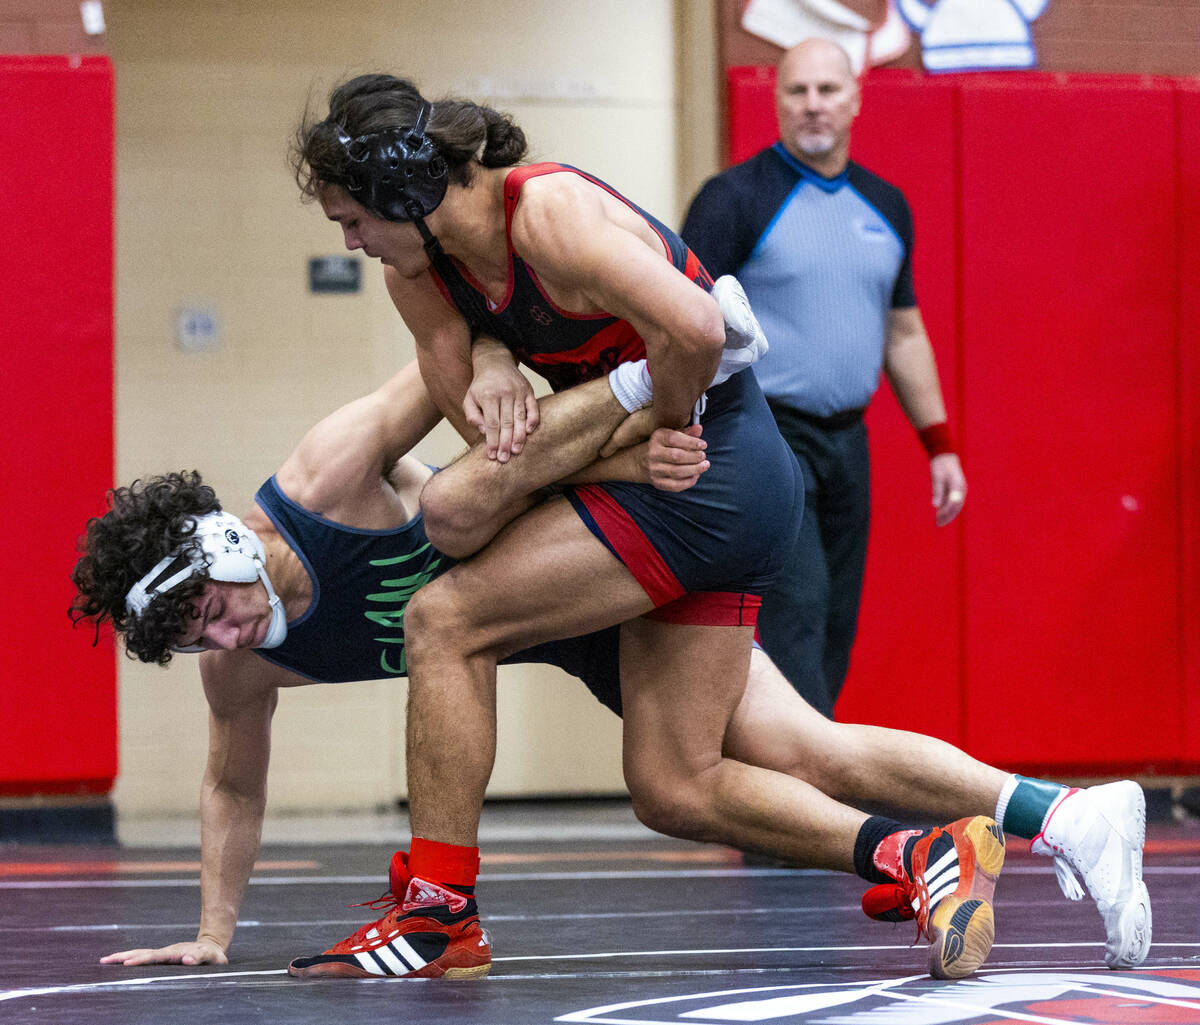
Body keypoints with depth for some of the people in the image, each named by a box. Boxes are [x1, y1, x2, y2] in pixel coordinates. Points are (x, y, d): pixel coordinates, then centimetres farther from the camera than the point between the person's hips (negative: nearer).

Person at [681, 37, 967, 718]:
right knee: (794, 611, -16)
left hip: (846, 443, 6)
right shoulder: (735, 198, -5)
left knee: (833, 631, 6)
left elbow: (905, 335, 22)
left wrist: (940, 445, 18)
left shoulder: (885, 207, 14)